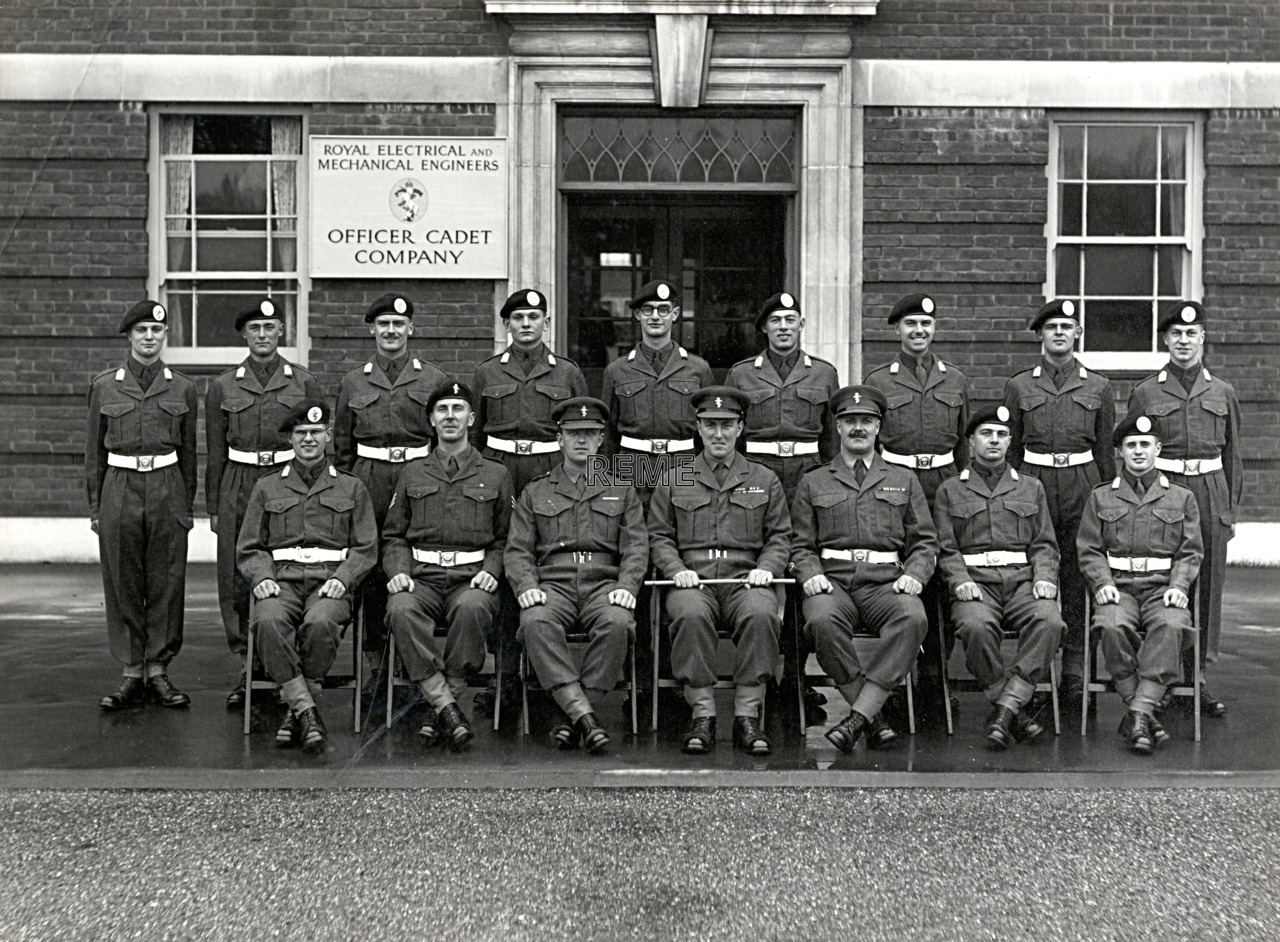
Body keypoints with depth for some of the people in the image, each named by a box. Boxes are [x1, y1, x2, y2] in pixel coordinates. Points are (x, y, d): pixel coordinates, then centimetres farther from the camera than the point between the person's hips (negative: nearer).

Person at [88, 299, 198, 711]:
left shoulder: (182, 388, 5)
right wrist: (94, 506, 5)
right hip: (120, 490, 0)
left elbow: (189, 451, 10)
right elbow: (94, 451, 8)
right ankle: (132, 673, 13)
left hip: (167, 489, 0)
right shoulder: (104, 386, 4)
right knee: (123, 584, 3)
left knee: (166, 584, 2)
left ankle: (158, 670, 13)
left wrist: (187, 503, 7)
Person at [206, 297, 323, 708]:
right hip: (239, 489, 1)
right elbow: (215, 453, 10)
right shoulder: (222, 386, 8)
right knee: (238, 581, 0)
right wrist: (213, 508, 8)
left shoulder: (304, 383, 5)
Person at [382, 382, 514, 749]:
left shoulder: (495, 475, 16)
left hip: (471, 580, -1)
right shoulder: (412, 474, 20)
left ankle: (439, 705, -25)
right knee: (401, 609, -34)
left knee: (471, 608, -37)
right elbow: (393, 536, 17)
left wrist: (491, 570, -5)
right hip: (422, 579, 1)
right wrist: (399, 571, -1)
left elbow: (503, 539, 14)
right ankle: (448, 707, -32)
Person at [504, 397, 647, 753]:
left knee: (617, 623, -35)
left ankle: (573, 717, -26)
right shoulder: (535, 492, 19)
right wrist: (526, 586, -11)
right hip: (553, 584, 0)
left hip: (604, 583, 0)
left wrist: (625, 587, -11)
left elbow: (636, 548, 8)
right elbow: (517, 550, 10)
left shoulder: (621, 490, 19)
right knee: (535, 622, -35)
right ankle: (585, 716, -37)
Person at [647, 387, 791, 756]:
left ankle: (748, 717, -28)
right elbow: (659, 537, 14)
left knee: (761, 614, -36)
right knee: (690, 615, -36)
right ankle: (702, 714, -27)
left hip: (745, 578, 0)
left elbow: (780, 536, 15)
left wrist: (766, 568, -4)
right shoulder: (673, 481, 18)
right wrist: (676, 570, -5)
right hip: (692, 579, 0)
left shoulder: (765, 480, 19)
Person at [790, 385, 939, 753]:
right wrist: (811, 574, -5)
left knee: (912, 618, -35)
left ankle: (858, 717, -35)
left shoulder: (904, 480, 21)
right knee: (822, 620, -36)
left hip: (886, 582, 0)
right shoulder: (813, 483, 20)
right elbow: (800, 544, 16)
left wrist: (914, 575, -4)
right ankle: (874, 720, -25)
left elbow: (925, 541, 17)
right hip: (832, 581, 0)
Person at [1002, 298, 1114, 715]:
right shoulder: (1019, 385, 8)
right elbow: (1010, 448, 11)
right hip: (1034, 479, 0)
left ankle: (1075, 674, 8)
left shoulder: (1098, 387, 8)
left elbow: (1105, 450, 12)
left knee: (1078, 576, 1)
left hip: (1081, 482, 0)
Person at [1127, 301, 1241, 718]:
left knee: (1206, 586, 5)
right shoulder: (1145, 393, 4)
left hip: (1210, 491, 2)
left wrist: (1230, 509, 10)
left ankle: (1194, 676, 15)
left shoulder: (1223, 393, 9)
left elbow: (1233, 457, 13)